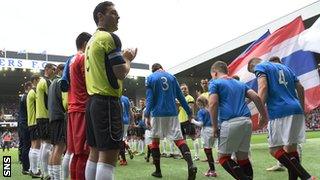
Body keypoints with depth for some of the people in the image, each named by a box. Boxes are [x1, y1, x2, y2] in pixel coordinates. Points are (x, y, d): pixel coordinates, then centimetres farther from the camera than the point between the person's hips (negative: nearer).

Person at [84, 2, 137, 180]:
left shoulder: (92, 41, 20)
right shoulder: (110, 37, -9)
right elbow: (121, 73, -15)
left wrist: (122, 58, 21)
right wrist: (128, 59, 4)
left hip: (93, 100, 10)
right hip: (107, 102, -10)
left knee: (95, 153, 13)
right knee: (108, 156, -9)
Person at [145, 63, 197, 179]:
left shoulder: (150, 78, 4)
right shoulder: (172, 77, 12)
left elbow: (150, 98, -6)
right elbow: (180, 96, 11)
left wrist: (147, 115, -10)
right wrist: (189, 112, 14)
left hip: (158, 114, -2)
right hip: (172, 113, 2)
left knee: (155, 140, 12)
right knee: (179, 139, -2)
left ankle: (158, 170, 14)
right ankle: (191, 165, -23)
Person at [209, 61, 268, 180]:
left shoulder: (215, 83, 7)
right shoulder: (240, 84, 24)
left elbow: (213, 104, -7)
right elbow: (256, 97, 14)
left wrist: (215, 126, -3)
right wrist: (264, 116, 17)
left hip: (230, 123, -6)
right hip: (246, 121, 6)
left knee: (224, 158, 4)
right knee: (243, 157, 13)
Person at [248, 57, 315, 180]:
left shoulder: (260, 67, 6)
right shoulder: (285, 67, 27)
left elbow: (263, 87, -12)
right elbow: (300, 88, 23)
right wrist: (302, 109, 29)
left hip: (279, 112, -7)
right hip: (296, 110, 8)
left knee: (274, 149, -4)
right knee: (291, 148, 11)